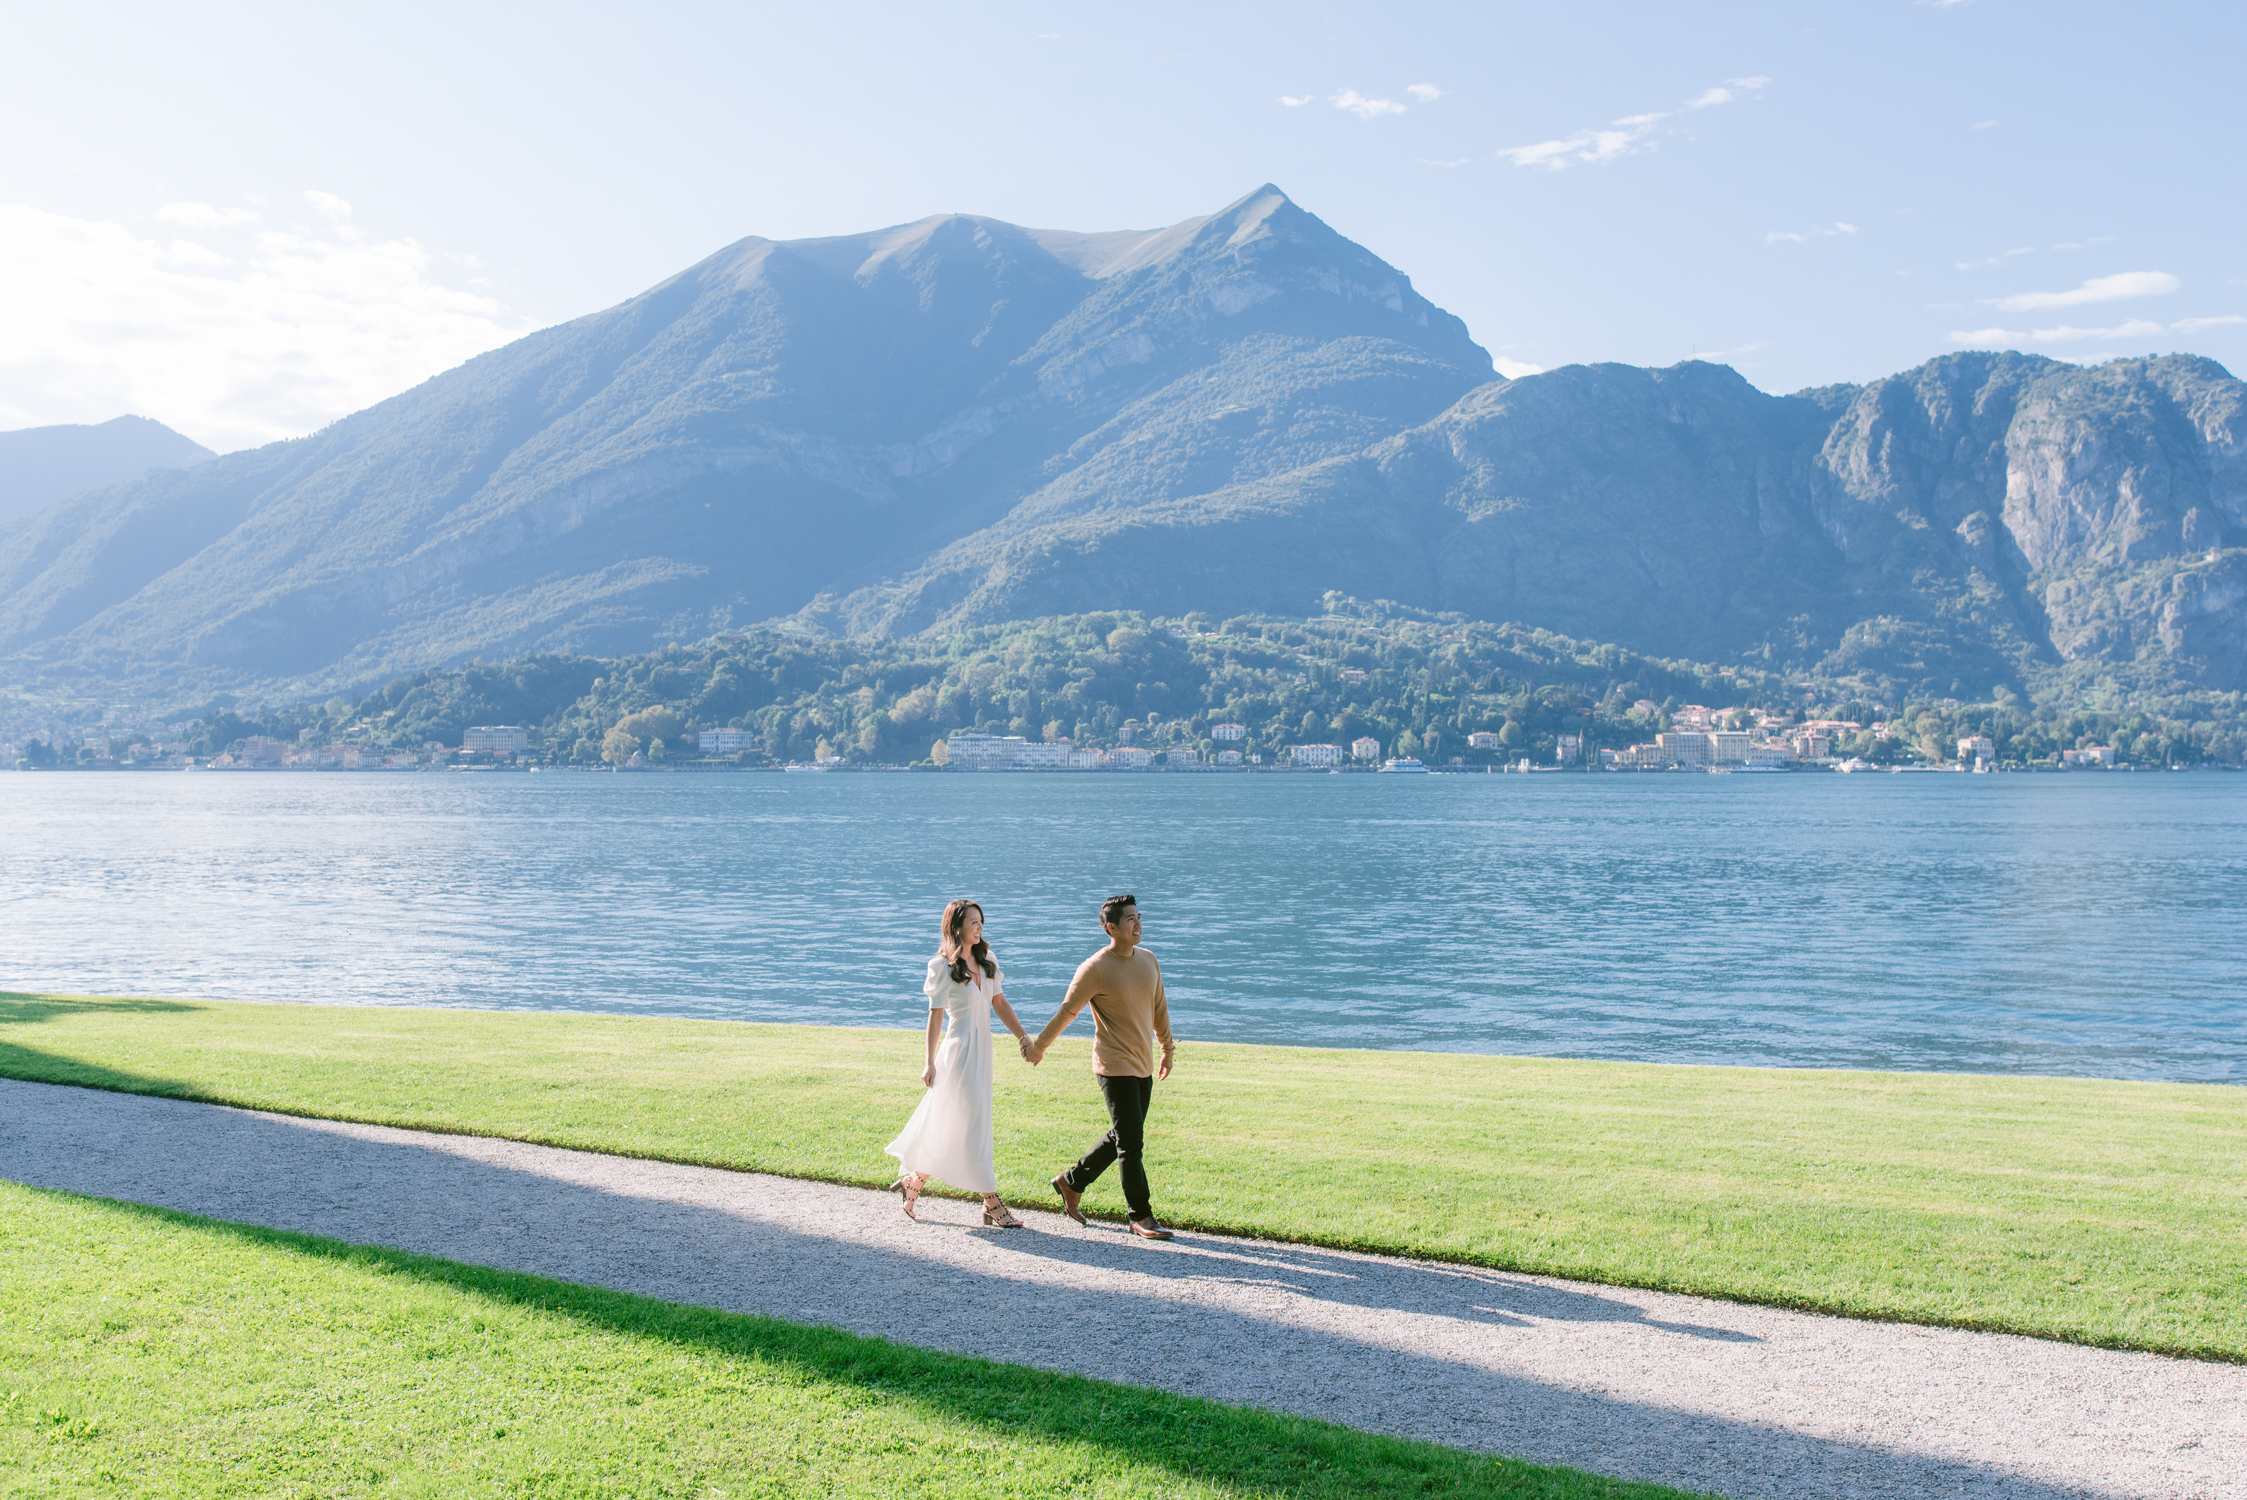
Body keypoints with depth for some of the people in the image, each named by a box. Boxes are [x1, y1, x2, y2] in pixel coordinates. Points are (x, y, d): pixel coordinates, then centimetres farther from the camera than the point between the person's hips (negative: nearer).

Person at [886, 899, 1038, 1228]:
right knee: (973, 1129, -3)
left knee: (951, 1128, 12)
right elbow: (935, 1015, -10)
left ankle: (913, 1181, 26)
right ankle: (993, 1206, 1)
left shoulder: (985, 961, 10)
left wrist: (1023, 1037, 0)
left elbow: (999, 1003, 11)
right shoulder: (944, 967, -9)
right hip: (960, 1051, -8)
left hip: (981, 1052, 8)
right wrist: (929, 1062, -12)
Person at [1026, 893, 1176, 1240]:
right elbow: (1066, 1012, -5)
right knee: (1131, 1143, -5)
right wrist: (1038, 1047, 3)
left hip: (1143, 1066, 7)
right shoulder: (1095, 969, -13)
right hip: (1115, 1067, -7)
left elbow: (1159, 1009, 19)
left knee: (1122, 1137, 15)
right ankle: (1141, 1217, 4)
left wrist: (1167, 1051, 25)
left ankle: (1071, 1182, 31)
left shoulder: (1148, 960, 7)